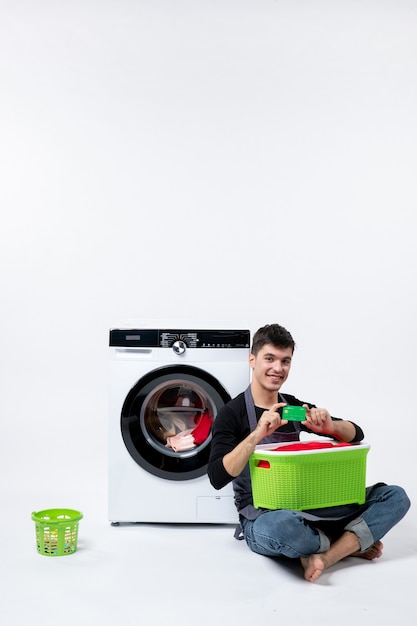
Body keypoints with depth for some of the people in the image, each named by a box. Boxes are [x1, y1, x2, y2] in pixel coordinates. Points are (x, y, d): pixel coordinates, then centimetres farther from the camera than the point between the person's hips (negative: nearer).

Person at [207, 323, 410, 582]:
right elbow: (217, 478, -19)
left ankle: (325, 556, -24)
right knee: (281, 526, -42)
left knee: (395, 496, -8)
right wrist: (257, 434, -31)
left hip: (307, 507, 5)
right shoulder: (233, 413, -7)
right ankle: (348, 544, -11)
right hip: (261, 517, -5)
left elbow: (356, 434, 9)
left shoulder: (295, 407, 8)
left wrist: (329, 426, -14)